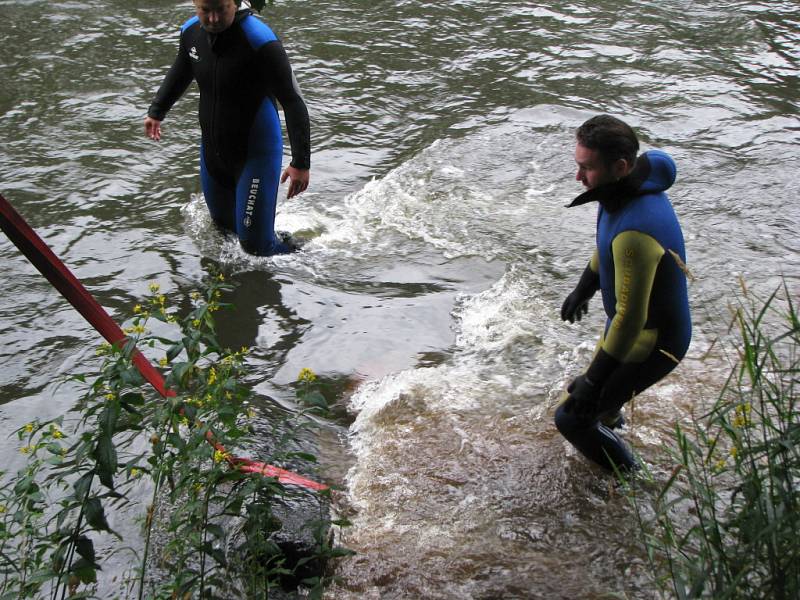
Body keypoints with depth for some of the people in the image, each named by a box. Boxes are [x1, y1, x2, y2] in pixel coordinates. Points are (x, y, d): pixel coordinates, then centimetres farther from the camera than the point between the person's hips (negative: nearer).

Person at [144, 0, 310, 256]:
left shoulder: (260, 41, -26)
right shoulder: (191, 32, -5)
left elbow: (293, 103, -25)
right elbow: (180, 73, 19)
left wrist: (301, 163, -30)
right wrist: (156, 112, 29)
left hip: (255, 152, -7)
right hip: (212, 149, 7)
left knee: (255, 244, -7)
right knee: (223, 223, 21)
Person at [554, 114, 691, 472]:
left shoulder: (635, 232, -39)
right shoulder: (633, 186, -8)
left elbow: (630, 318, -33)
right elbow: (606, 245, 13)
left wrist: (592, 382, -24)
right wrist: (584, 288, 27)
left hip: (650, 342, -9)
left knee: (572, 417, 0)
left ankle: (625, 481, 24)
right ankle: (608, 419, 65)